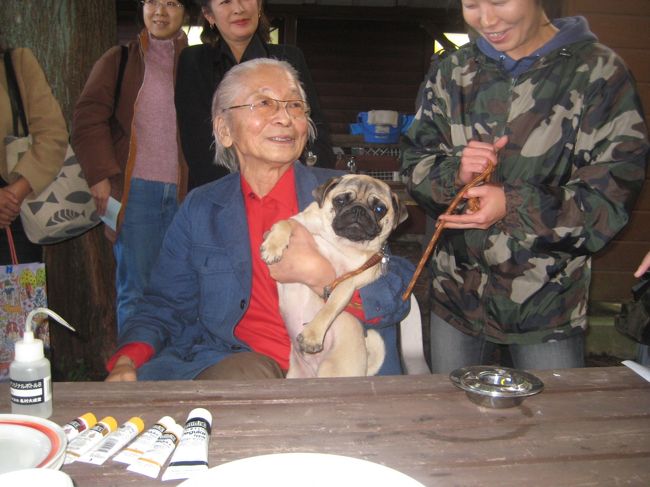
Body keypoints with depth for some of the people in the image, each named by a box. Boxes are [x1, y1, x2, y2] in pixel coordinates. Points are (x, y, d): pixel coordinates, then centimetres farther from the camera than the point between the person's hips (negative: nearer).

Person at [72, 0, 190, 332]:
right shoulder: (120, 59, 10)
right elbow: (88, 117, 2)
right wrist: (100, 175, -9)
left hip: (185, 193, 2)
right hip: (136, 189, -1)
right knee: (135, 291, 0)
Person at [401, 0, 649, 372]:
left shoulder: (598, 70, -8)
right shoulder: (450, 73, 4)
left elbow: (615, 190, -13)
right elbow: (415, 163, 5)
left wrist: (514, 206, -24)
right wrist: (455, 173, -17)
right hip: (457, 295, 4)